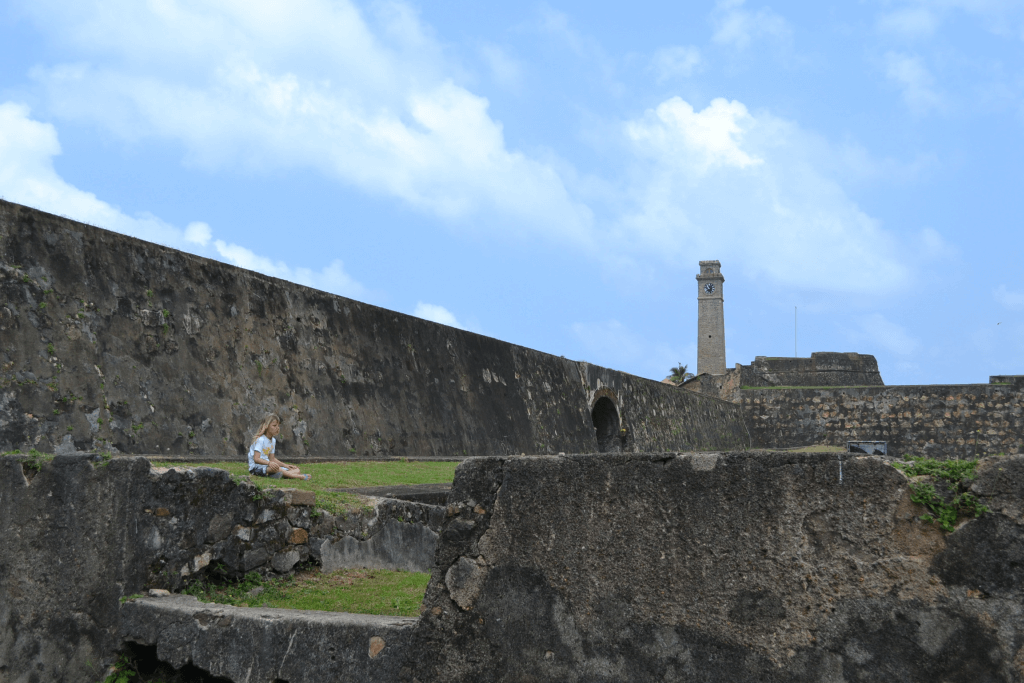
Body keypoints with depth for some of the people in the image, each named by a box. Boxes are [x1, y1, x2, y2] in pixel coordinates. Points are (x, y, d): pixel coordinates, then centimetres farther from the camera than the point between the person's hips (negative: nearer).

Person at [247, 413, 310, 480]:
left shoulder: (273, 440, 14)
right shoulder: (260, 440, -14)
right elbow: (256, 459, -22)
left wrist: (285, 465, 5)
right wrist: (269, 463, -38)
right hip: (256, 467, -8)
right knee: (275, 468, -41)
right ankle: (300, 476, -39)